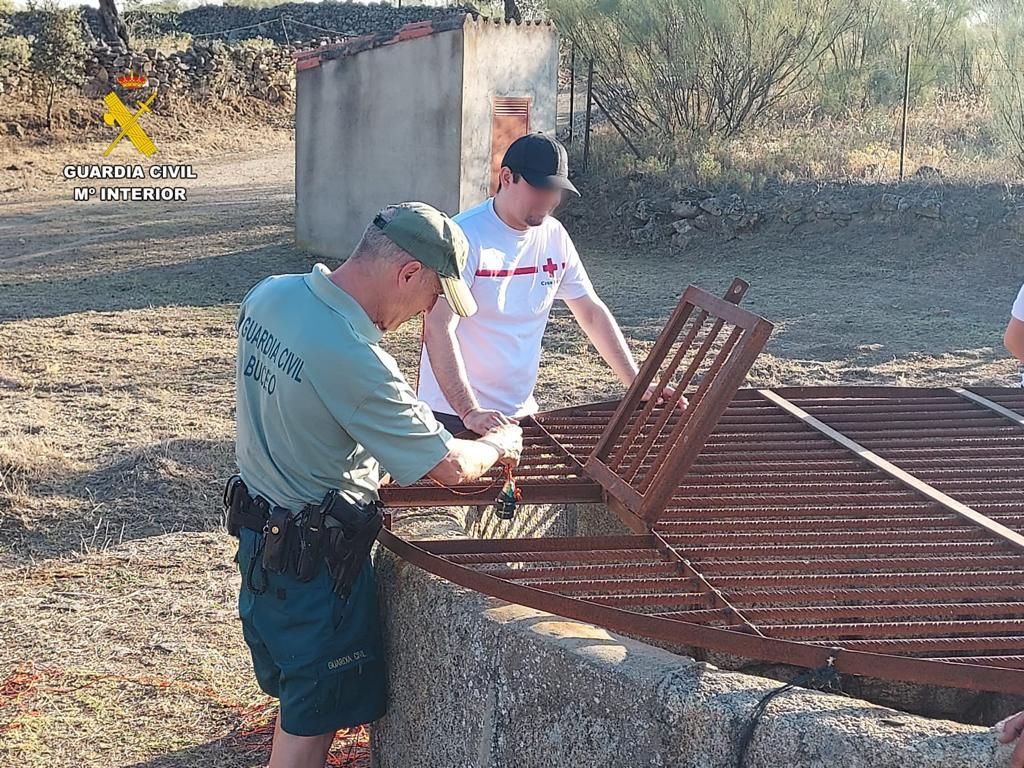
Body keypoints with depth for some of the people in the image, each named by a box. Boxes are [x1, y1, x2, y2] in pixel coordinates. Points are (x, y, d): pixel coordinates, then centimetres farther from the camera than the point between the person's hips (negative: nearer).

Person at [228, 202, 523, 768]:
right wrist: (499, 445, -1)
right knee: (311, 721, 8)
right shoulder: (356, 360, -31)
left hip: (257, 530, 8)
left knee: (297, 698, 24)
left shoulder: (268, 295, -6)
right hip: (315, 559, -8)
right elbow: (448, 468, -23)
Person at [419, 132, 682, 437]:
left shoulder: (554, 237, 5)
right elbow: (438, 328, -24)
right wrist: (470, 411, -33)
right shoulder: (466, 236, -17)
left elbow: (592, 313, 12)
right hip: (455, 416, -6)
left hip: (520, 413, 6)